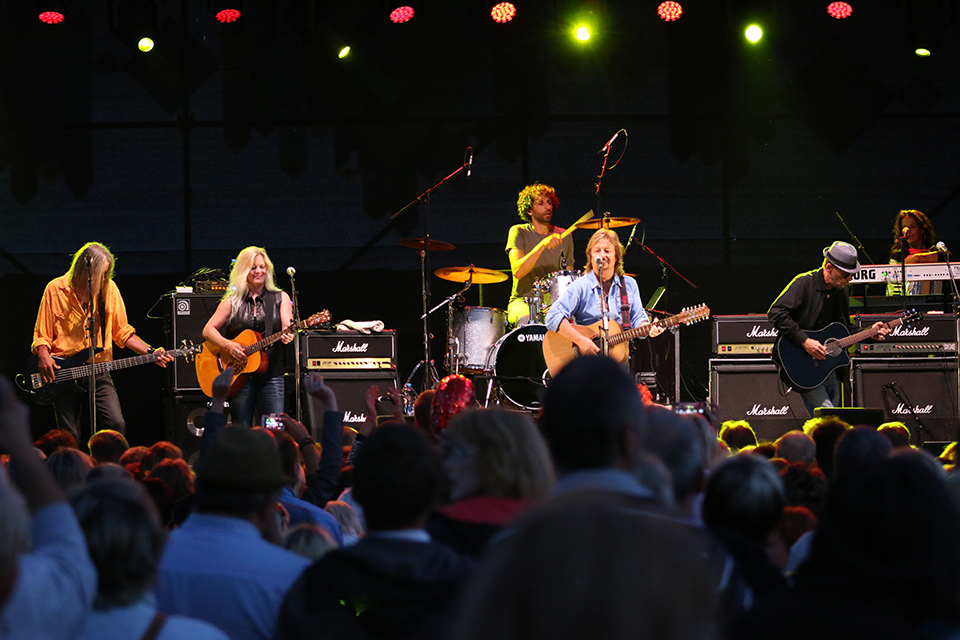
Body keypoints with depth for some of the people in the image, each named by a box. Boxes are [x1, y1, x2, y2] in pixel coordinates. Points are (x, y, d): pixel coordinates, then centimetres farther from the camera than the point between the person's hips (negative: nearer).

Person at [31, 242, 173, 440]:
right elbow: (41, 335, 4)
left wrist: (151, 353, 1)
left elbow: (122, 332, 13)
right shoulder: (56, 290, -1)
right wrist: (44, 356, -16)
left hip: (99, 373, 2)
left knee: (116, 424, -17)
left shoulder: (108, 288, 6)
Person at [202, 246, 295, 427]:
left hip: (271, 374, -1)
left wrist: (288, 336, -27)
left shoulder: (280, 298, 10)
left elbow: (287, 327, -3)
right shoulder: (232, 302, 10)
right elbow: (208, 330, 6)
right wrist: (228, 345, -12)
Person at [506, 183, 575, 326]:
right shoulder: (519, 232, -1)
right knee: (526, 321, -38)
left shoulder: (564, 237, 10)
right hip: (523, 301, -4)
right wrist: (543, 245, -28)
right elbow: (517, 271, -17)